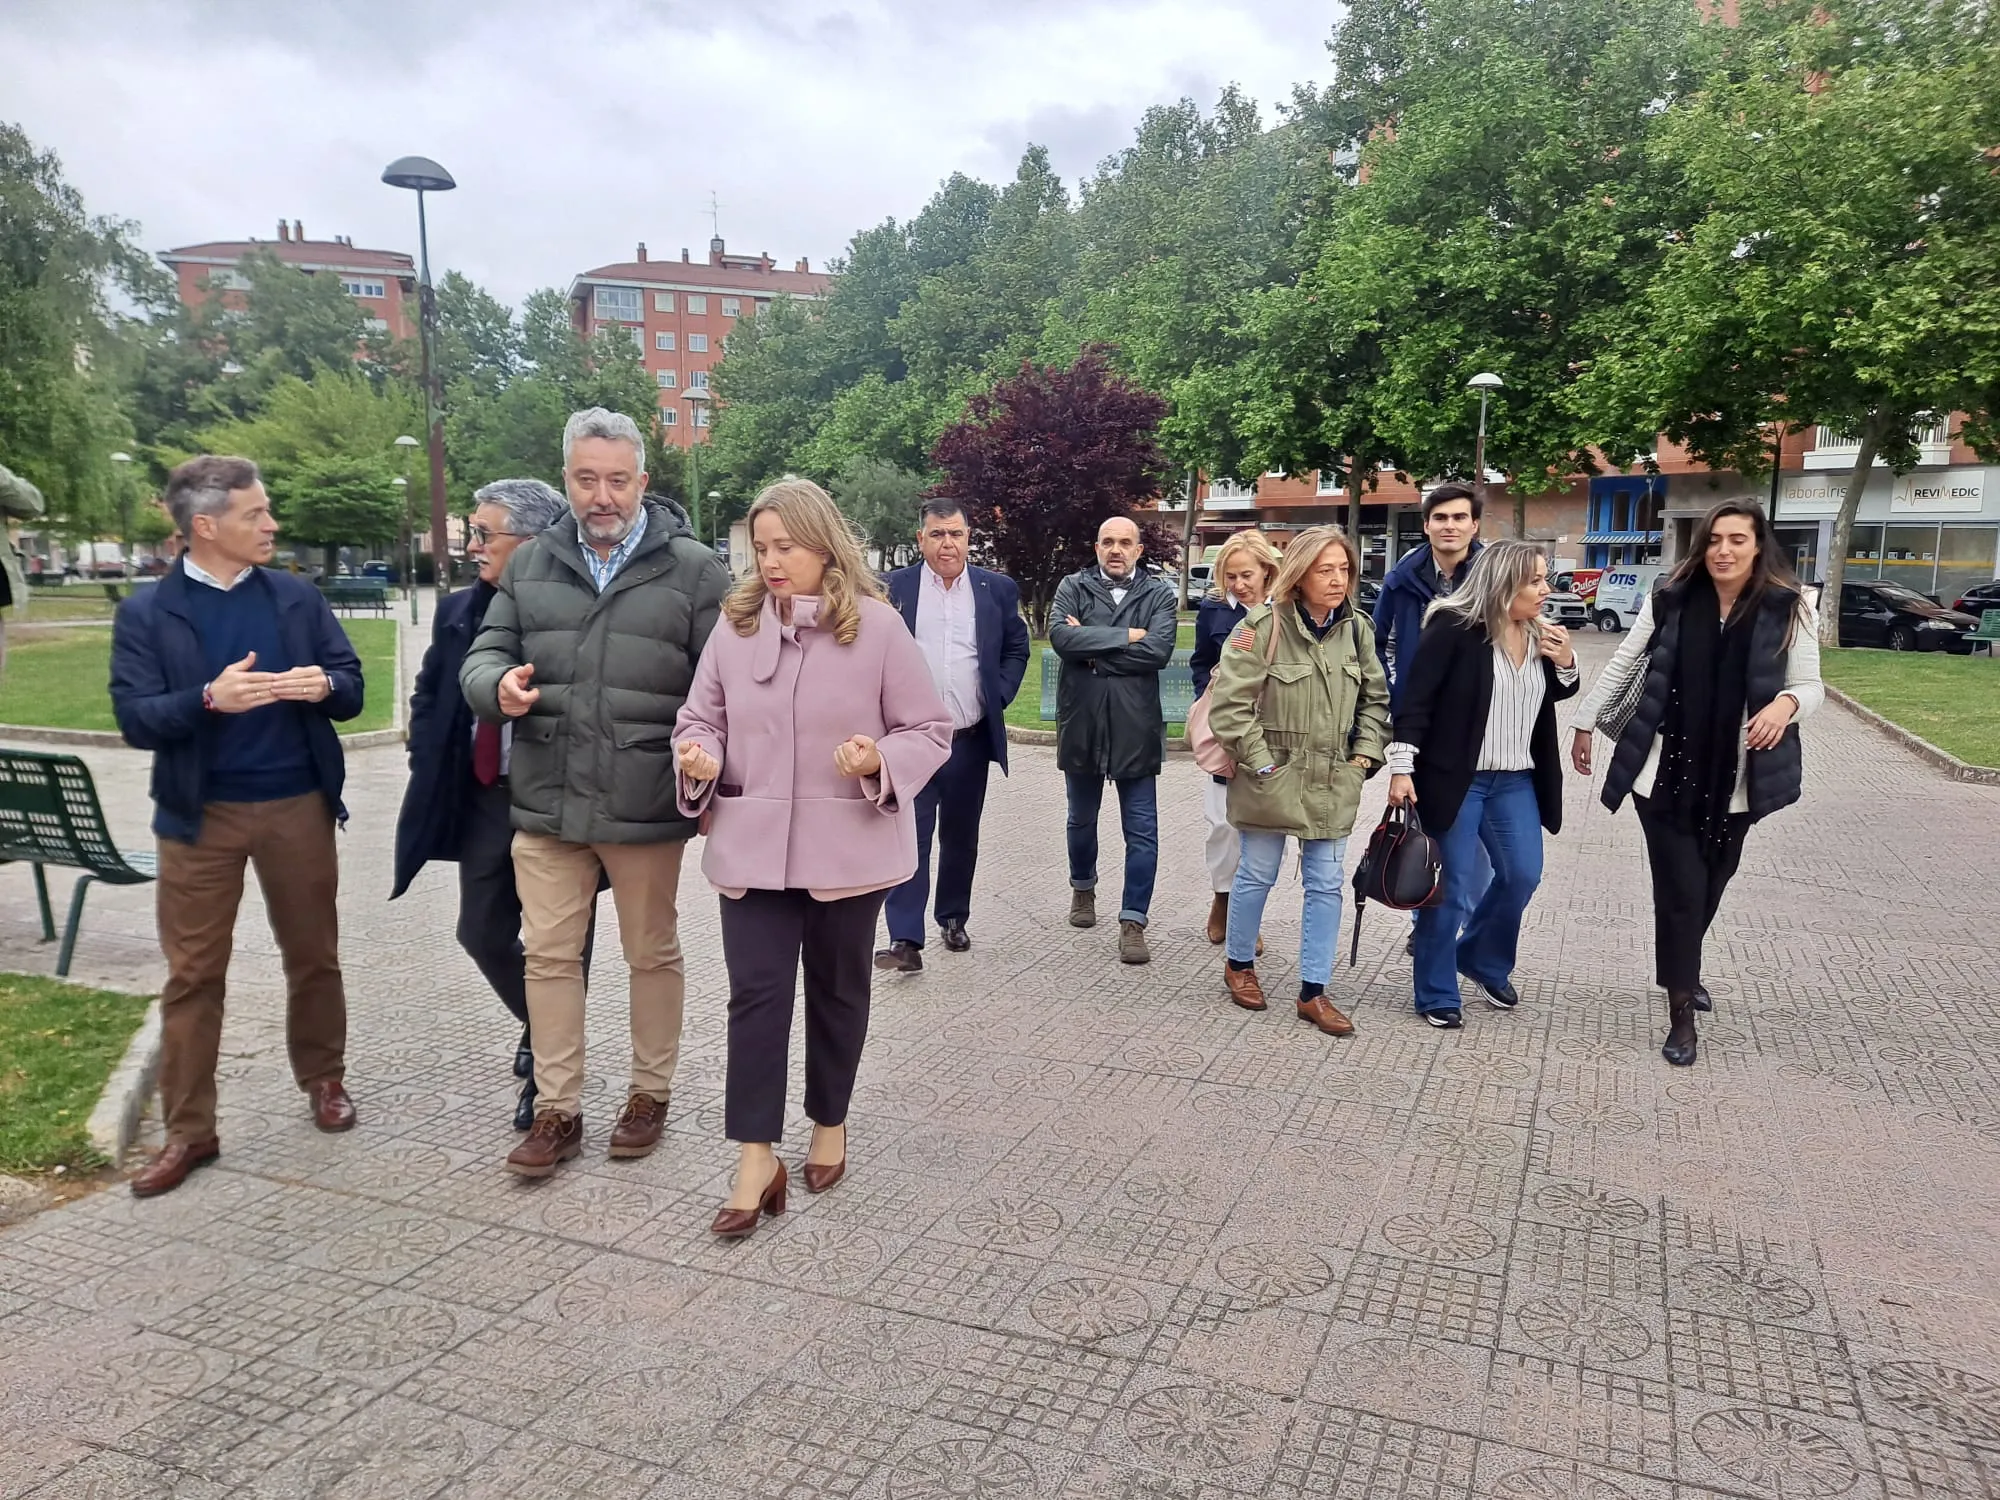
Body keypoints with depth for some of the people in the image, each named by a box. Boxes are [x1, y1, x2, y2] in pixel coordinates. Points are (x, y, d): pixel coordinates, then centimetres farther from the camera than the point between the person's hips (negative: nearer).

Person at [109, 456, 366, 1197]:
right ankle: (187, 1131, 14)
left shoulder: (298, 597, 4)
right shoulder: (145, 613, -3)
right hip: (200, 815, -2)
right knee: (193, 974, 4)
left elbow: (352, 689, 4)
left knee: (313, 955, 13)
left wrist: (324, 684, -19)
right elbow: (135, 720, -10)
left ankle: (324, 1077, 33)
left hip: (298, 807, 2)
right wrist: (209, 699, -28)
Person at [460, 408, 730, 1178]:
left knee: (653, 954, 12)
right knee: (548, 954, 8)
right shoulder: (530, 564, 8)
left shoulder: (694, 569, -3)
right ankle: (557, 1110, 23)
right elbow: (483, 656, 10)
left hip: (645, 807, -3)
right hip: (546, 803, 3)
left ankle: (650, 1092, 31)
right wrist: (499, 686, -14)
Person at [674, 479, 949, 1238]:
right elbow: (701, 716, 9)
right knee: (756, 995, -1)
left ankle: (830, 1125, 34)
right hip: (752, 844, 2)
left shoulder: (878, 626, -7)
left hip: (847, 846, -2)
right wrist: (698, 758, -13)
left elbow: (931, 730, -3)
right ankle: (756, 1159, 7)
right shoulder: (736, 625, 2)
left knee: (837, 990, 14)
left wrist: (881, 761, -22)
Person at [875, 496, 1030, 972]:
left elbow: (1016, 648, 12)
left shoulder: (998, 589, 4)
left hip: (971, 739, 2)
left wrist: (999, 696, 1)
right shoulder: (893, 588, -1)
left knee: (961, 837, 14)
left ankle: (953, 917, 31)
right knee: (910, 836, -6)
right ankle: (905, 940, -7)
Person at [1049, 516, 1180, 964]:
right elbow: (1060, 635, -15)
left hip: (1135, 727, -1)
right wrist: (1125, 636, -16)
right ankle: (1083, 889, 43)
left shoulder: (1159, 594, 1)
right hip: (1081, 723, 2)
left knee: (1142, 831, -1)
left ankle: (1133, 922, 6)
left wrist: (1091, 649, -13)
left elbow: (1158, 651, -15)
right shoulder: (1073, 587, 3)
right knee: (1082, 819, 20)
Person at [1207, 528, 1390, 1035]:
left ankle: (1313, 992, 17)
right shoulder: (1263, 626, -14)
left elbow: (1376, 697, 14)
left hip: (1333, 782, 5)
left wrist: (1365, 754, 4)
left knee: (1326, 884, 7)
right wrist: (1260, 762, -13)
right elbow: (1229, 703, -14)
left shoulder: (1356, 628, 4)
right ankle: (1238, 963, 34)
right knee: (1258, 875, 10)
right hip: (1273, 779, -5)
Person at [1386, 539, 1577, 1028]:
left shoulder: (1540, 634, 7)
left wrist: (1565, 662, -1)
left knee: (1523, 876, 8)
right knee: (1452, 886, -1)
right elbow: (1416, 700, -14)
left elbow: (1554, 696, 20)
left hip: (1516, 781, 7)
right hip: (1456, 779, -6)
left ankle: (1482, 959, 33)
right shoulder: (1454, 627, -13)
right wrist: (1402, 768, -19)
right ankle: (1437, 993, 13)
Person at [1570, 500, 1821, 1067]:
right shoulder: (1671, 599, -4)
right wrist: (1584, 723, 10)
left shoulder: (1788, 609, -4)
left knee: (1708, 890, 16)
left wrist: (1786, 703, -24)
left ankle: (1684, 969, 43)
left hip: (1734, 782, 1)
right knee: (1680, 891, -2)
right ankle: (1681, 1013, 9)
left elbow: (1811, 685, -1)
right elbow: (1622, 666, 6)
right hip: (1666, 774, -1)